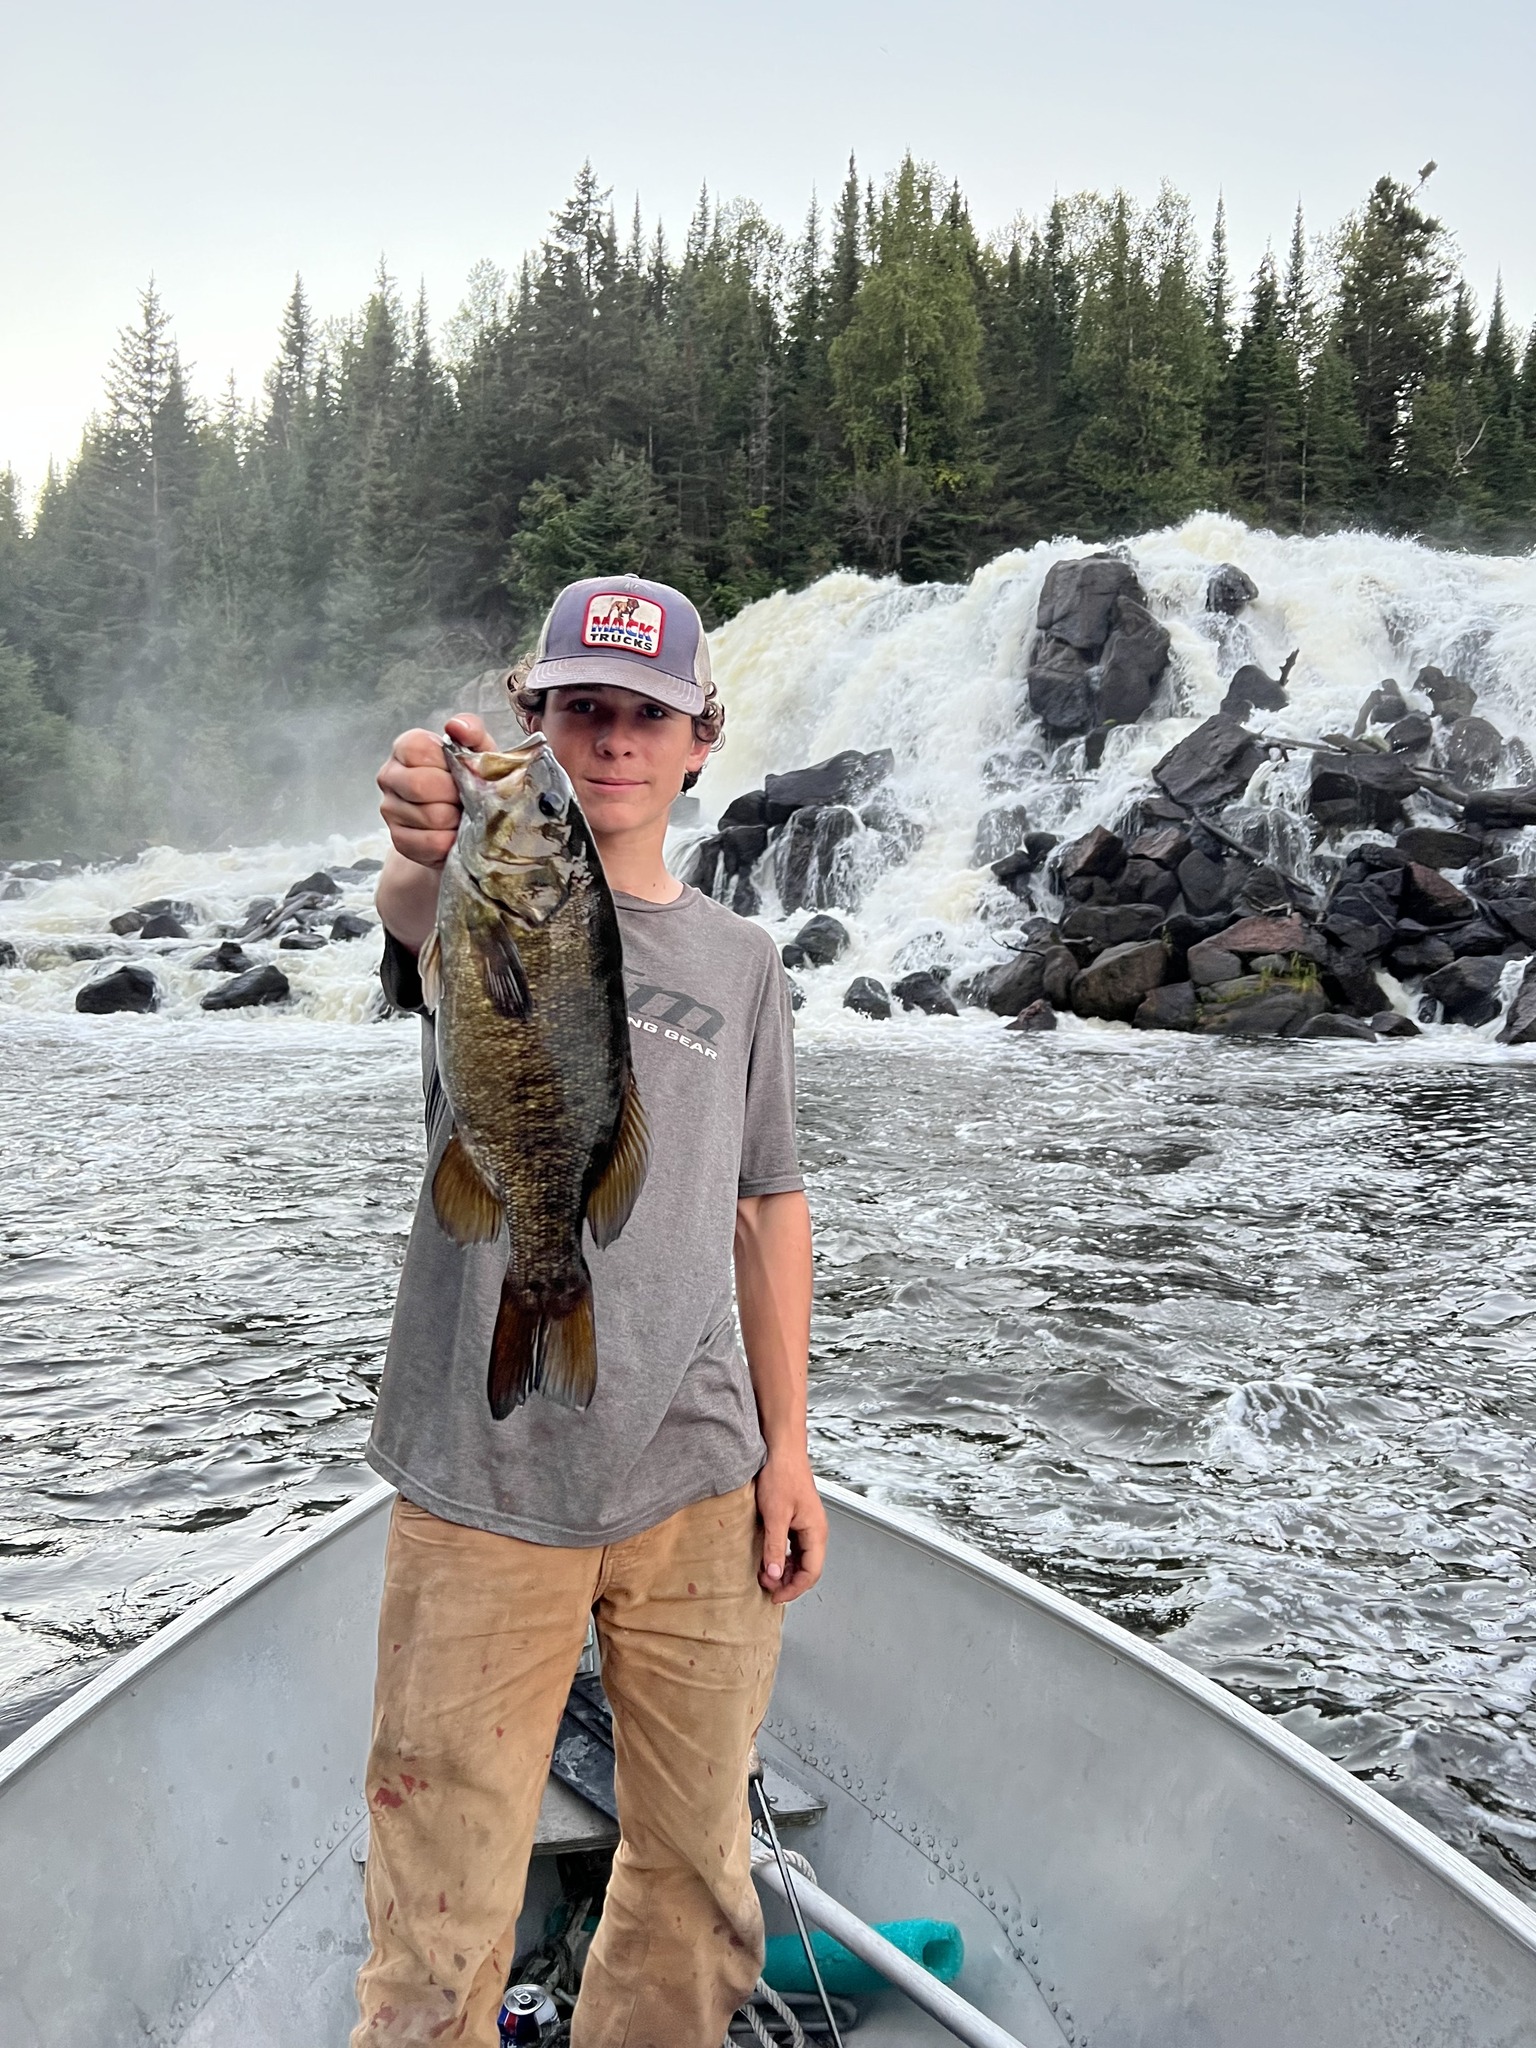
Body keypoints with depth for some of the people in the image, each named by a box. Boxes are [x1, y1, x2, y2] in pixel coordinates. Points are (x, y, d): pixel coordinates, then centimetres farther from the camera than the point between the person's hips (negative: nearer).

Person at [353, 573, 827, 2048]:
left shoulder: (739, 959, 9)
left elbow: (767, 1207, 11)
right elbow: (416, 908, -28)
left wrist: (788, 1446, 6)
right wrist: (426, 852, -52)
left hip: (699, 1487, 4)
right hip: (484, 1495, -3)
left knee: (699, 1887, 17)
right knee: (442, 1928, 4)